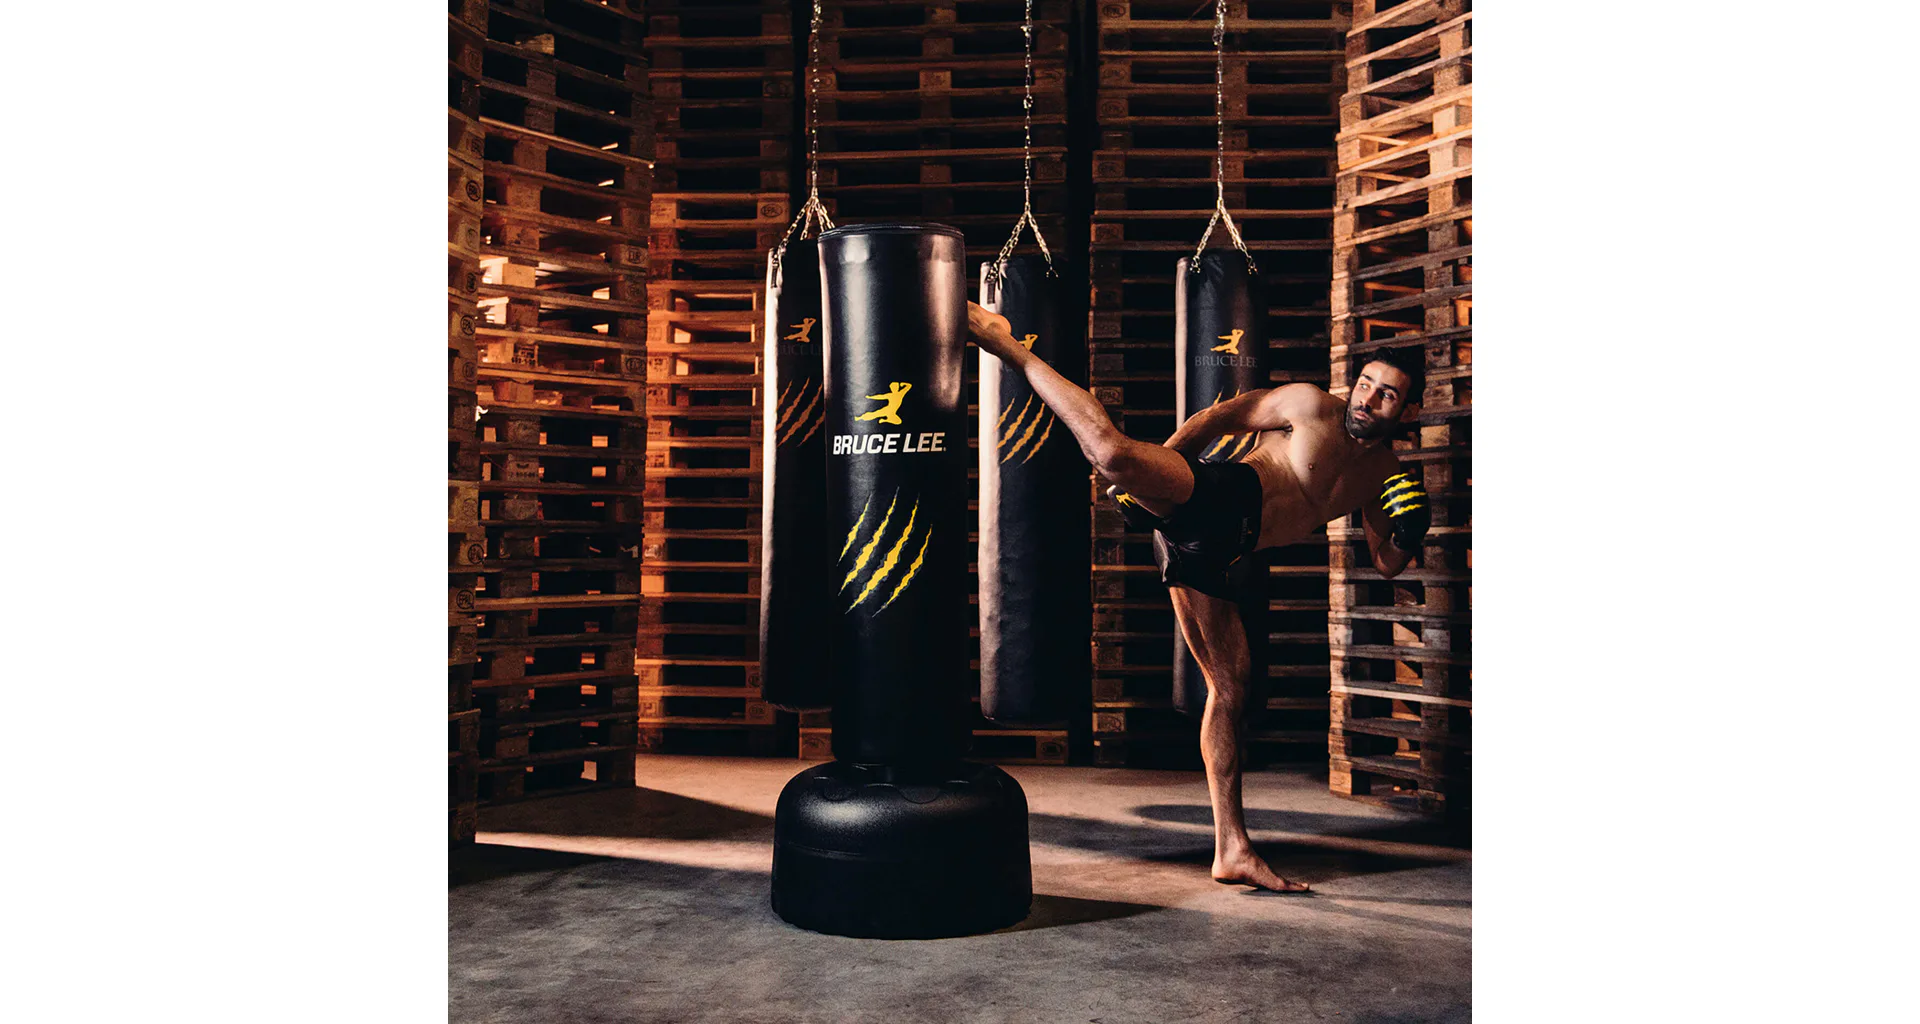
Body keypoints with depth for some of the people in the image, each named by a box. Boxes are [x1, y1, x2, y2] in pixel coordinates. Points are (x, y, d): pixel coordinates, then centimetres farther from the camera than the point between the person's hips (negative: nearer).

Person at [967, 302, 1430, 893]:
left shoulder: (1383, 473, 19)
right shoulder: (1311, 407, 1)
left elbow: (1386, 563, 24)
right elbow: (1217, 418, 2)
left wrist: (1407, 538, 1)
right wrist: (1155, 473, -7)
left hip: (1214, 555, 6)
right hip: (1209, 502, -6)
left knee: (1231, 687, 7)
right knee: (1114, 450, -34)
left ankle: (1232, 850, 16)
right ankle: (1002, 342, -13)